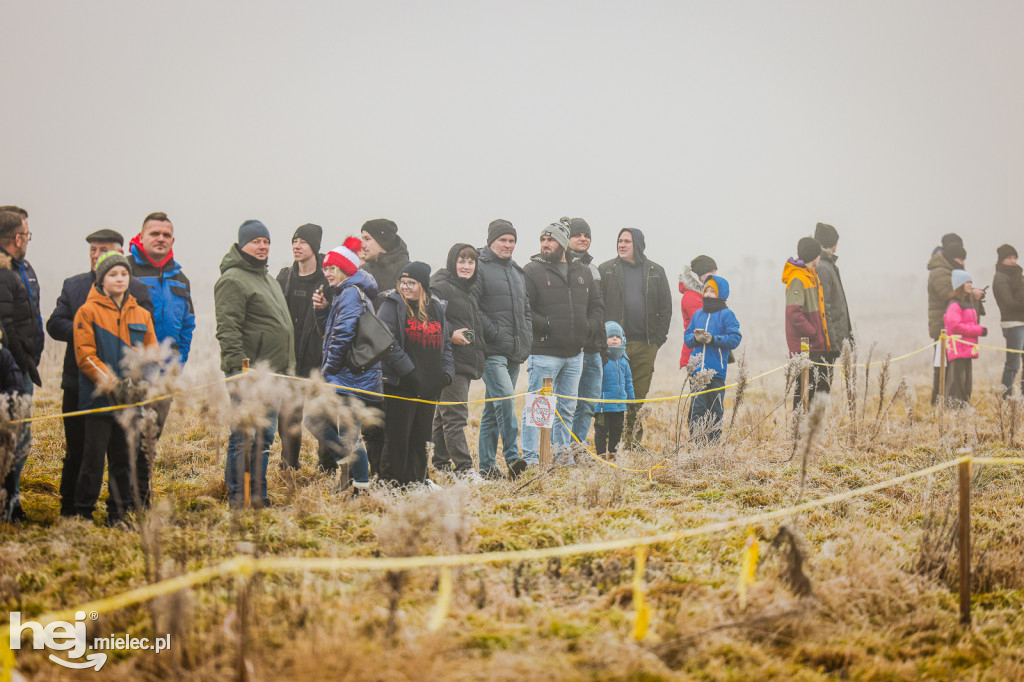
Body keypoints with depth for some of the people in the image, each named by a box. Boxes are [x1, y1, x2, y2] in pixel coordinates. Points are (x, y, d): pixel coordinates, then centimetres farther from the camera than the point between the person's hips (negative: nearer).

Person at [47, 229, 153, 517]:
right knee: (76, 452, 6)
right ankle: (69, 512, 14)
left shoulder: (137, 289, 3)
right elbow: (54, 325, 2)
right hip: (79, 382, 2)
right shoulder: (73, 285, 11)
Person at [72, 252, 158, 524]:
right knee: (94, 457, -4)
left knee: (124, 460, 9)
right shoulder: (88, 312, -1)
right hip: (99, 398, -4)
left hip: (131, 401, 4)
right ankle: (83, 513, 4)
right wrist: (112, 384, -17)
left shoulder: (141, 314, 13)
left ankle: (120, 514, 17)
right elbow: (85, 356, -7)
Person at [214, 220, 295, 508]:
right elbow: (227, 330, -17)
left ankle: (258, 495, 18)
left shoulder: (269, 280, 21)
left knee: (264, 437, 12)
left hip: (272, 373, 9)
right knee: (245, 437, -8)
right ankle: (238, 498, -3)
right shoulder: (233, 280, -10)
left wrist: (286, 367, 24)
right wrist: (238, 370, -23)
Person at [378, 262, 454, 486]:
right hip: (399, 385, -5)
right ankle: (391, 482, 4)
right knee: (397, 437, -3)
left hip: (428, 387, 6)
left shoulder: (437, 308, 13)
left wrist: (446, 373, 3)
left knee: (421, 438, 10)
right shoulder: (393, 305, -5)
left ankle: (416, 481, 17)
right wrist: (409, 372, -18)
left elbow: (446, 345, 18)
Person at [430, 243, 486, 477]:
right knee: (455, 414, -10)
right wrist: (450, 334, -22)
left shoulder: (468, 289, 20)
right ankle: (463, 466, -11)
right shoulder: (440, 287, -10)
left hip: (466, 361, 10)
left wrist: (479, 356, 21)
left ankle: (441, 462, 21)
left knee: (444, 412, 15)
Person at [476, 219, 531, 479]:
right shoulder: (480, 267, -4)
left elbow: (525, 309, 27)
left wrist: (527, 338, 13)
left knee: (493, 409, 10)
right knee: (504, 398, -21)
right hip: (493, 350, -7)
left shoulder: (517, 271, 21)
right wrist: (495, 332, -15)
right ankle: (512, 457, -19)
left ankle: (487, 465, 12)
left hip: (515, 351, 7)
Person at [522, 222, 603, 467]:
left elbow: (597, 306, 20)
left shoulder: (582, 272, 14)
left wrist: (588, 327, 3)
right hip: (543, 352, -6)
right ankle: (531, 458, -1)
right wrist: (546, 325, -17)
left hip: (574, 353, 6)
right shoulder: (532, 271, -4)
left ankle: (563, 454, 25)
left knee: (567, 408, 14)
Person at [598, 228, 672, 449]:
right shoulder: (606, 270, 5)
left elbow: (665, 308, 12)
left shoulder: (656, 272, 11)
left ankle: (634, 443, 11)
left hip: (645, 345, 2)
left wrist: (658, 339, 3)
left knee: (640, 395, 5)